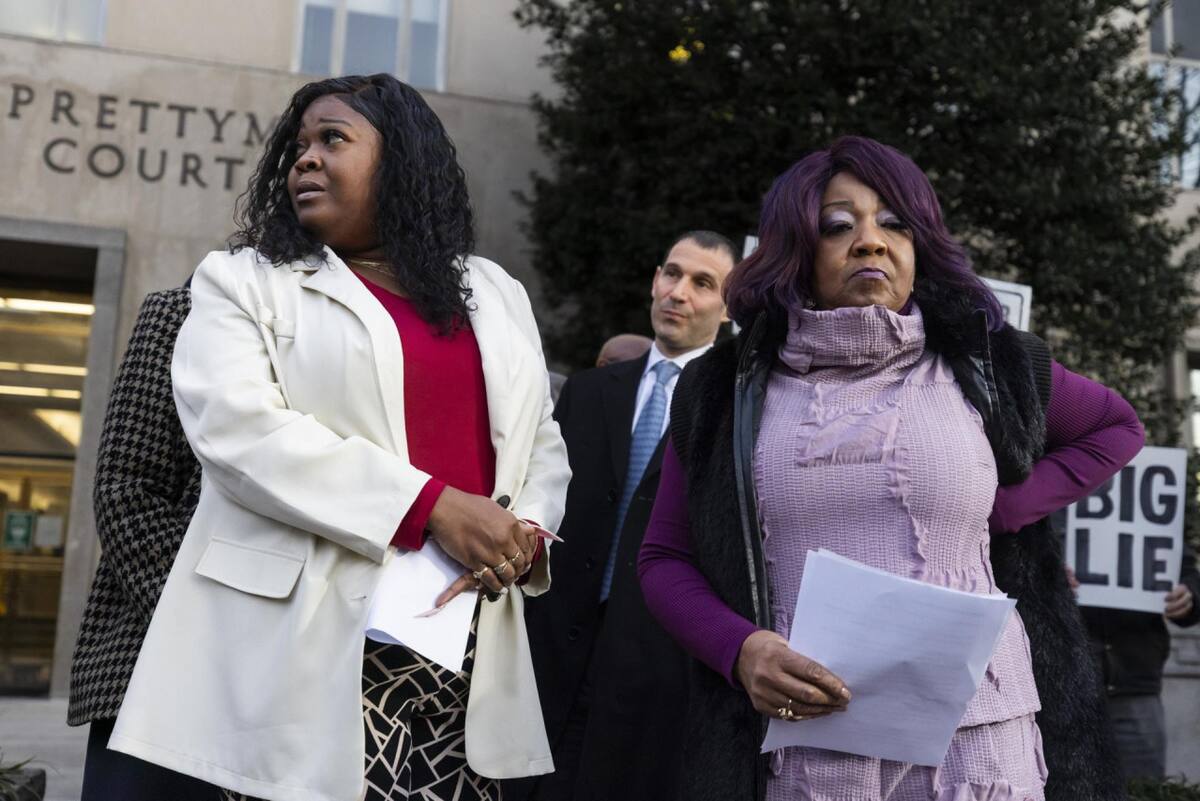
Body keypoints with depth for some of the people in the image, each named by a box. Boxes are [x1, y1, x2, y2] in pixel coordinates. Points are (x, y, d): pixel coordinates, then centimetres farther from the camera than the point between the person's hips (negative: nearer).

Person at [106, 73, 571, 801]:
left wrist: (523, 535, -7)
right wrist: (432, 507, -17)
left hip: (468, 653, 3)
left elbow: (542, 443, 16)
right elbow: (238, 426, -11)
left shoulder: (496, 294, 17)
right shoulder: (243, 282, 6)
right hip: (310, 645, -3)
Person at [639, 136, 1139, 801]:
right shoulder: (727, 390, 4)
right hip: (800, 740, 0)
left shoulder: (982, 364, 4)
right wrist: (740, 648, -12)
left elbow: (1117, 426, 20)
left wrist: (1004, 509, 2)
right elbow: (663, 558, 8)